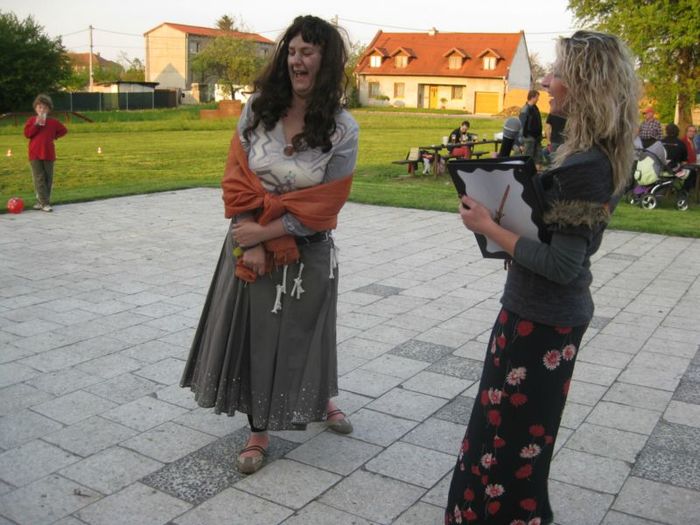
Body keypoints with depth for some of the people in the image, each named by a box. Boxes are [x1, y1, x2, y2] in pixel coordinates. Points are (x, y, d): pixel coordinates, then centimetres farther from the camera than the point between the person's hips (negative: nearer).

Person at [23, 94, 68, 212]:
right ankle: (45, 203, -7)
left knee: (48, 179, 5)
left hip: (48, 154, 2)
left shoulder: (53, 122, 4)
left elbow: (64, 130, 14)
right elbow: (27, 134, -7)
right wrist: (36, 124, -15)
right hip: (35, 154, -1)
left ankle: (41, 201, 17)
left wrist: (54, 136, 2)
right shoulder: (31, 120, 4)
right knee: (39, 179, -5)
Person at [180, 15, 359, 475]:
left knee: (302, 334, 14)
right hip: (251, 244, 3)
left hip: (307, 253, -2)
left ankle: (322, 399, 45)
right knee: (251, 332, 10)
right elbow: (237, 179, -5)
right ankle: (259, 429, 28)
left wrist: (264, 231, -17)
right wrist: (250, 242, -15)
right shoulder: (258, 109, -4)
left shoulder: (342, 129, -12)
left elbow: (323, 206, -14)